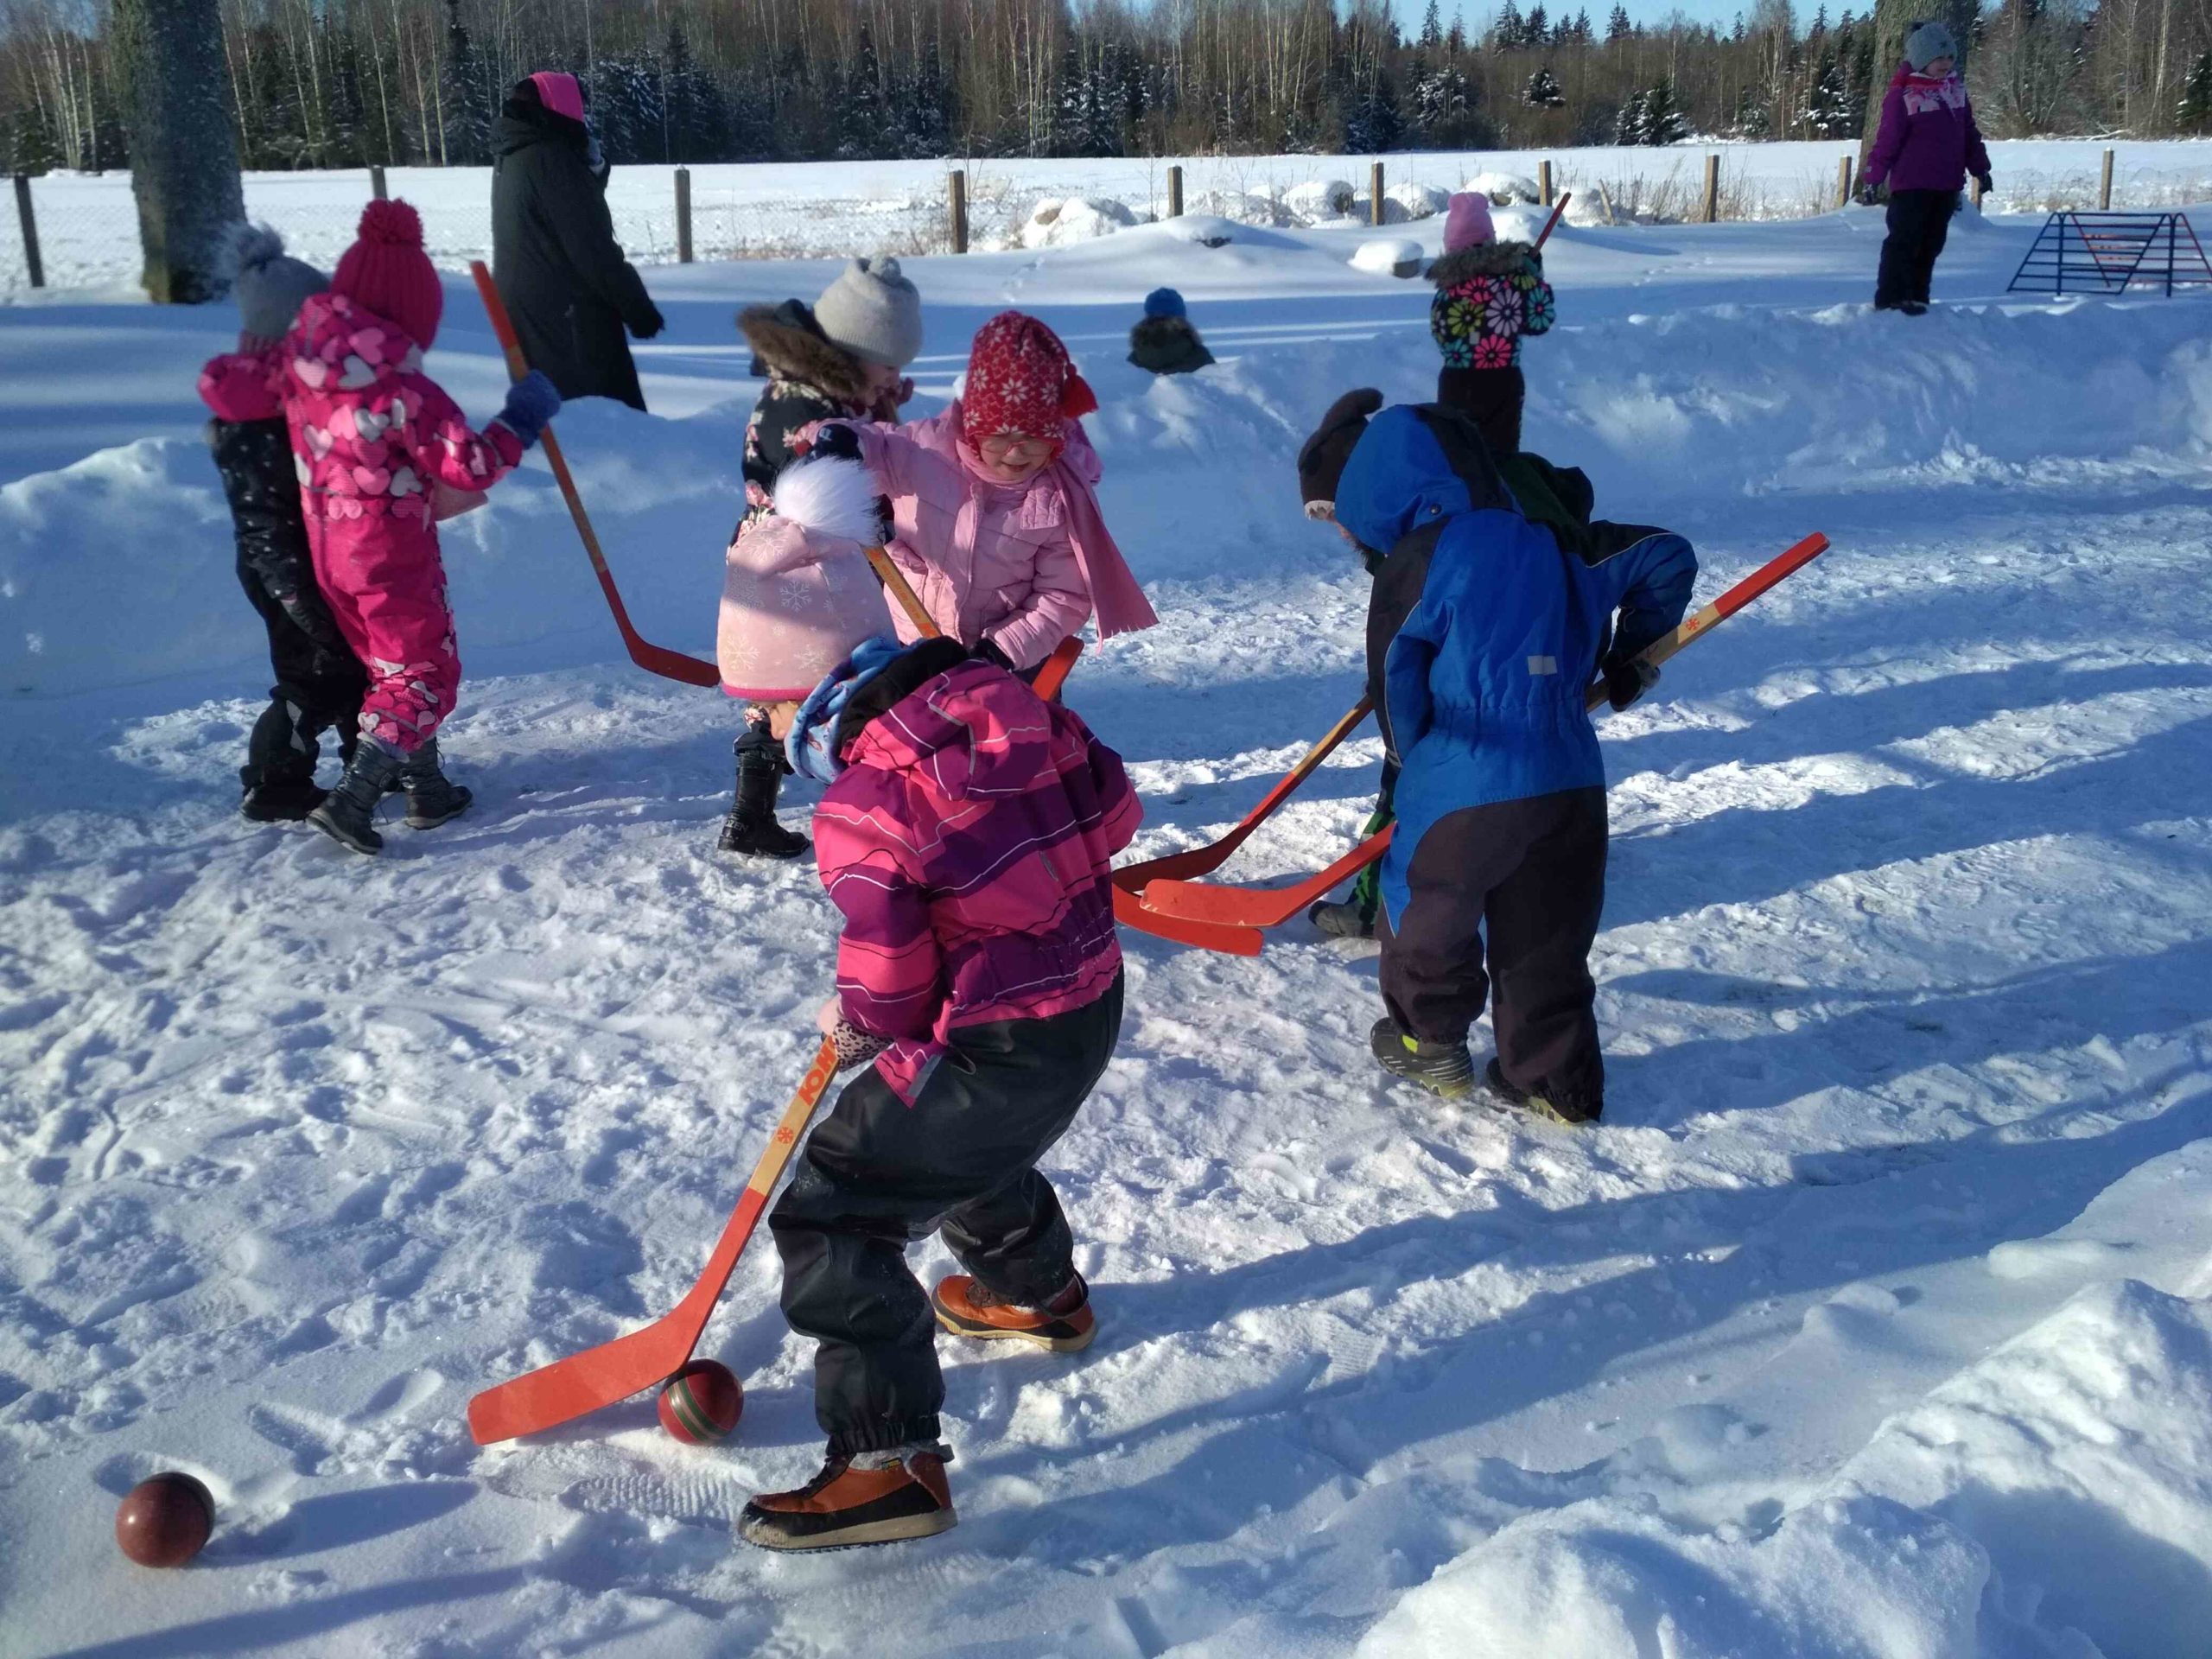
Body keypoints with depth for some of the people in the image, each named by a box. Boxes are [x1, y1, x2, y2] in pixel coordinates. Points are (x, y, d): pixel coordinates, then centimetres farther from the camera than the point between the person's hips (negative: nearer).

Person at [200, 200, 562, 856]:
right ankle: (351, 798, -7)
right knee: (424, 675, 6)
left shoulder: (298, 366, -5)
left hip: (328, 553, 7)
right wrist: (522, 420, -7)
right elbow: (470, 468, -19)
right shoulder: (404, 390, -24)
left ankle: (427, 789, 30)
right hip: (393, 560, -7)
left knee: (395, 668, 21)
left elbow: (223, 386, 6)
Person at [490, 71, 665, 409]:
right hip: (568, 314, -10)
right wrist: (638, 306, -13)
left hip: (522, 311, 10)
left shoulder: (510, 159, 14)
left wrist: (590, 165, 3)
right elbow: (591, 245, -18)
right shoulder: (551, 159, -15)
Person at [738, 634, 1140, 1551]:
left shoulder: (862, 808, -16)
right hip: (1096, 1001, 8)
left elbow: (891, 980, -14)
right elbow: (1112, 815, 11)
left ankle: (889, 1460, -4)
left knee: (832, 1217, 0)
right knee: (976, 1145, 36)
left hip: (996, 1048, -8)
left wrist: (855, 1025, 8)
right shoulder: (1029, 716, 1)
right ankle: (1039, 1292, 59)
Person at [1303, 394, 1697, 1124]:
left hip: (1461, 788, -5)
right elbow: (1667, 557, 19)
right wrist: (1632, 660, 29)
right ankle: (1560, 1082, 23)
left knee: (1425, 913, 20)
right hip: (1571, 782, 5)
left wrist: (1410, 754, 14)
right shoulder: (1552, 541, 11)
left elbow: (1394, 682, -5)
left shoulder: (1416, 560, -6)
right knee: (1549, 939, 17)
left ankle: (1429, 1043, 33)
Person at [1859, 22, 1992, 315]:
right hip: (1911, 183, -7)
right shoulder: (1902, 94, -9)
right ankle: (1890, 299, -3)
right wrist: (1872, 178, -11)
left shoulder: (1956, 89, 12)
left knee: (1932, 243, 9)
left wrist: (1980, 167, 18)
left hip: (1947, 183, 7)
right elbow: (1888, 139, -10)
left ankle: (1916, 297, 16)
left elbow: (1969, 132, 19)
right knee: (1904, 241, -7)